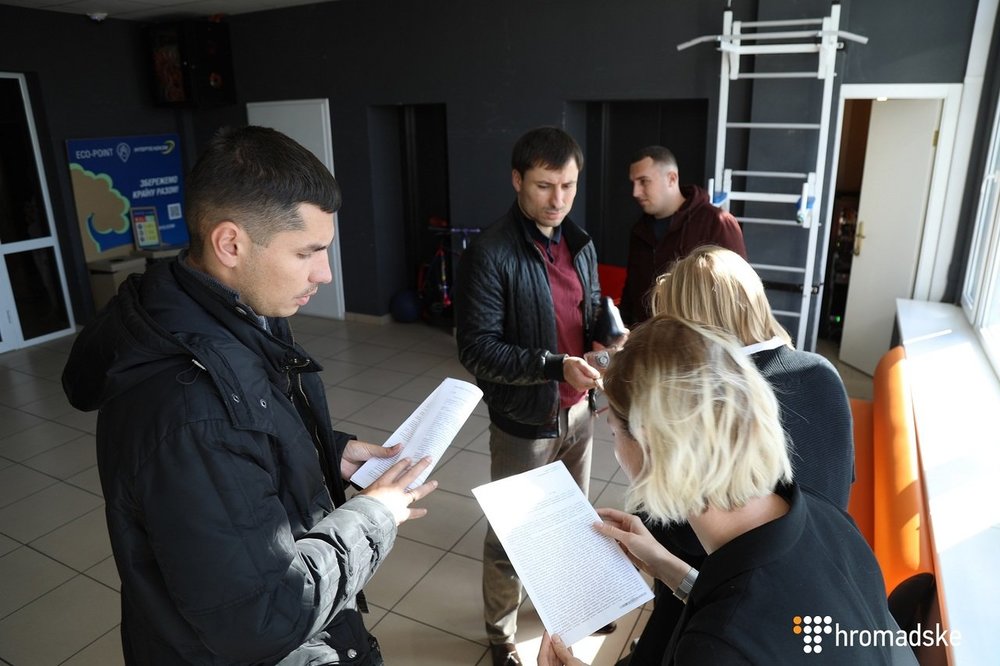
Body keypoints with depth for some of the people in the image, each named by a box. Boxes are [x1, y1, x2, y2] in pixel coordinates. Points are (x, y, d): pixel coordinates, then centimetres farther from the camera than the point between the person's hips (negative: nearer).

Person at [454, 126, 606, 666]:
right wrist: (555, 365, -31)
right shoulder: (489, 253, -20)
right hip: (525, 419, -6)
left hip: (578, 410, 7)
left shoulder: (579, 243, 3)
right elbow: (477, 349, -22)